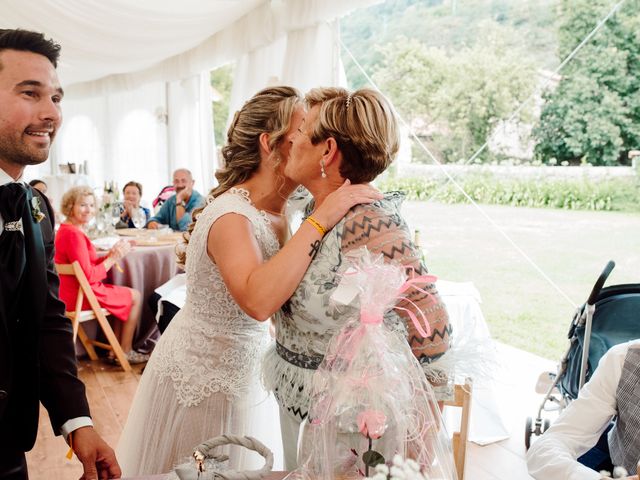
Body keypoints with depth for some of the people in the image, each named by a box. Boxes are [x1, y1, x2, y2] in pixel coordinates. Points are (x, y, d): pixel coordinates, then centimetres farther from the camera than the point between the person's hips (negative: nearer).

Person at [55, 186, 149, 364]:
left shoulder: (65, 229, 10)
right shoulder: (73, 234, -23)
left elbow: (89, 265, 9)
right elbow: (88, 276, -24)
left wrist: (111, 254, -4)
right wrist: (114, 258, -16)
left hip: (73, 293, 10)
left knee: (124, 296, 25)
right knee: (135, 296, 3)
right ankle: (125, 352, 12)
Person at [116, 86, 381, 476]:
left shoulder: (276, 210, -2)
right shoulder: (231, 215, -28)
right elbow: (258, 301, -44)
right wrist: (320, 220, -39)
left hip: (240, 375, 8)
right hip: (199, 382, -7)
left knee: (232, 467, 24)